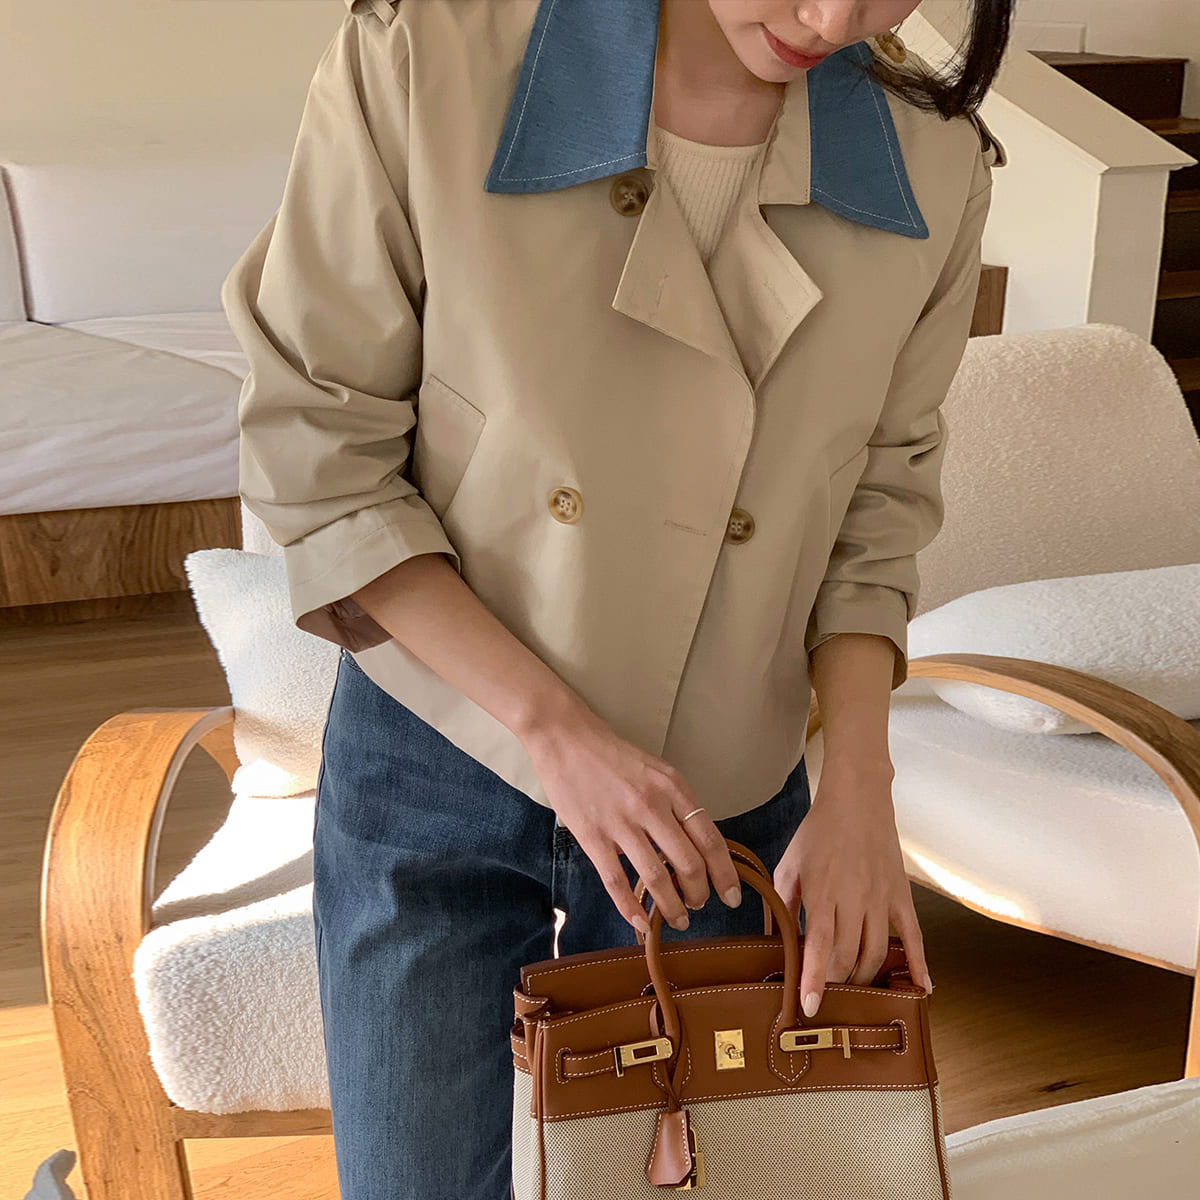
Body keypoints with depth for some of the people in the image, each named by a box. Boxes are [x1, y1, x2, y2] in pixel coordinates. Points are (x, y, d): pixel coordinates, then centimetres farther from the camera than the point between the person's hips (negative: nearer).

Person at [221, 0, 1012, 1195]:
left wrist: (859, 785, -12)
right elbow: (312, 452, -15)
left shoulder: (932, 167, -11)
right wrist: (554, 727, -21)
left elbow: (879, 501, 0)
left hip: (720, 793, 3)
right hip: (437, 769, -2)